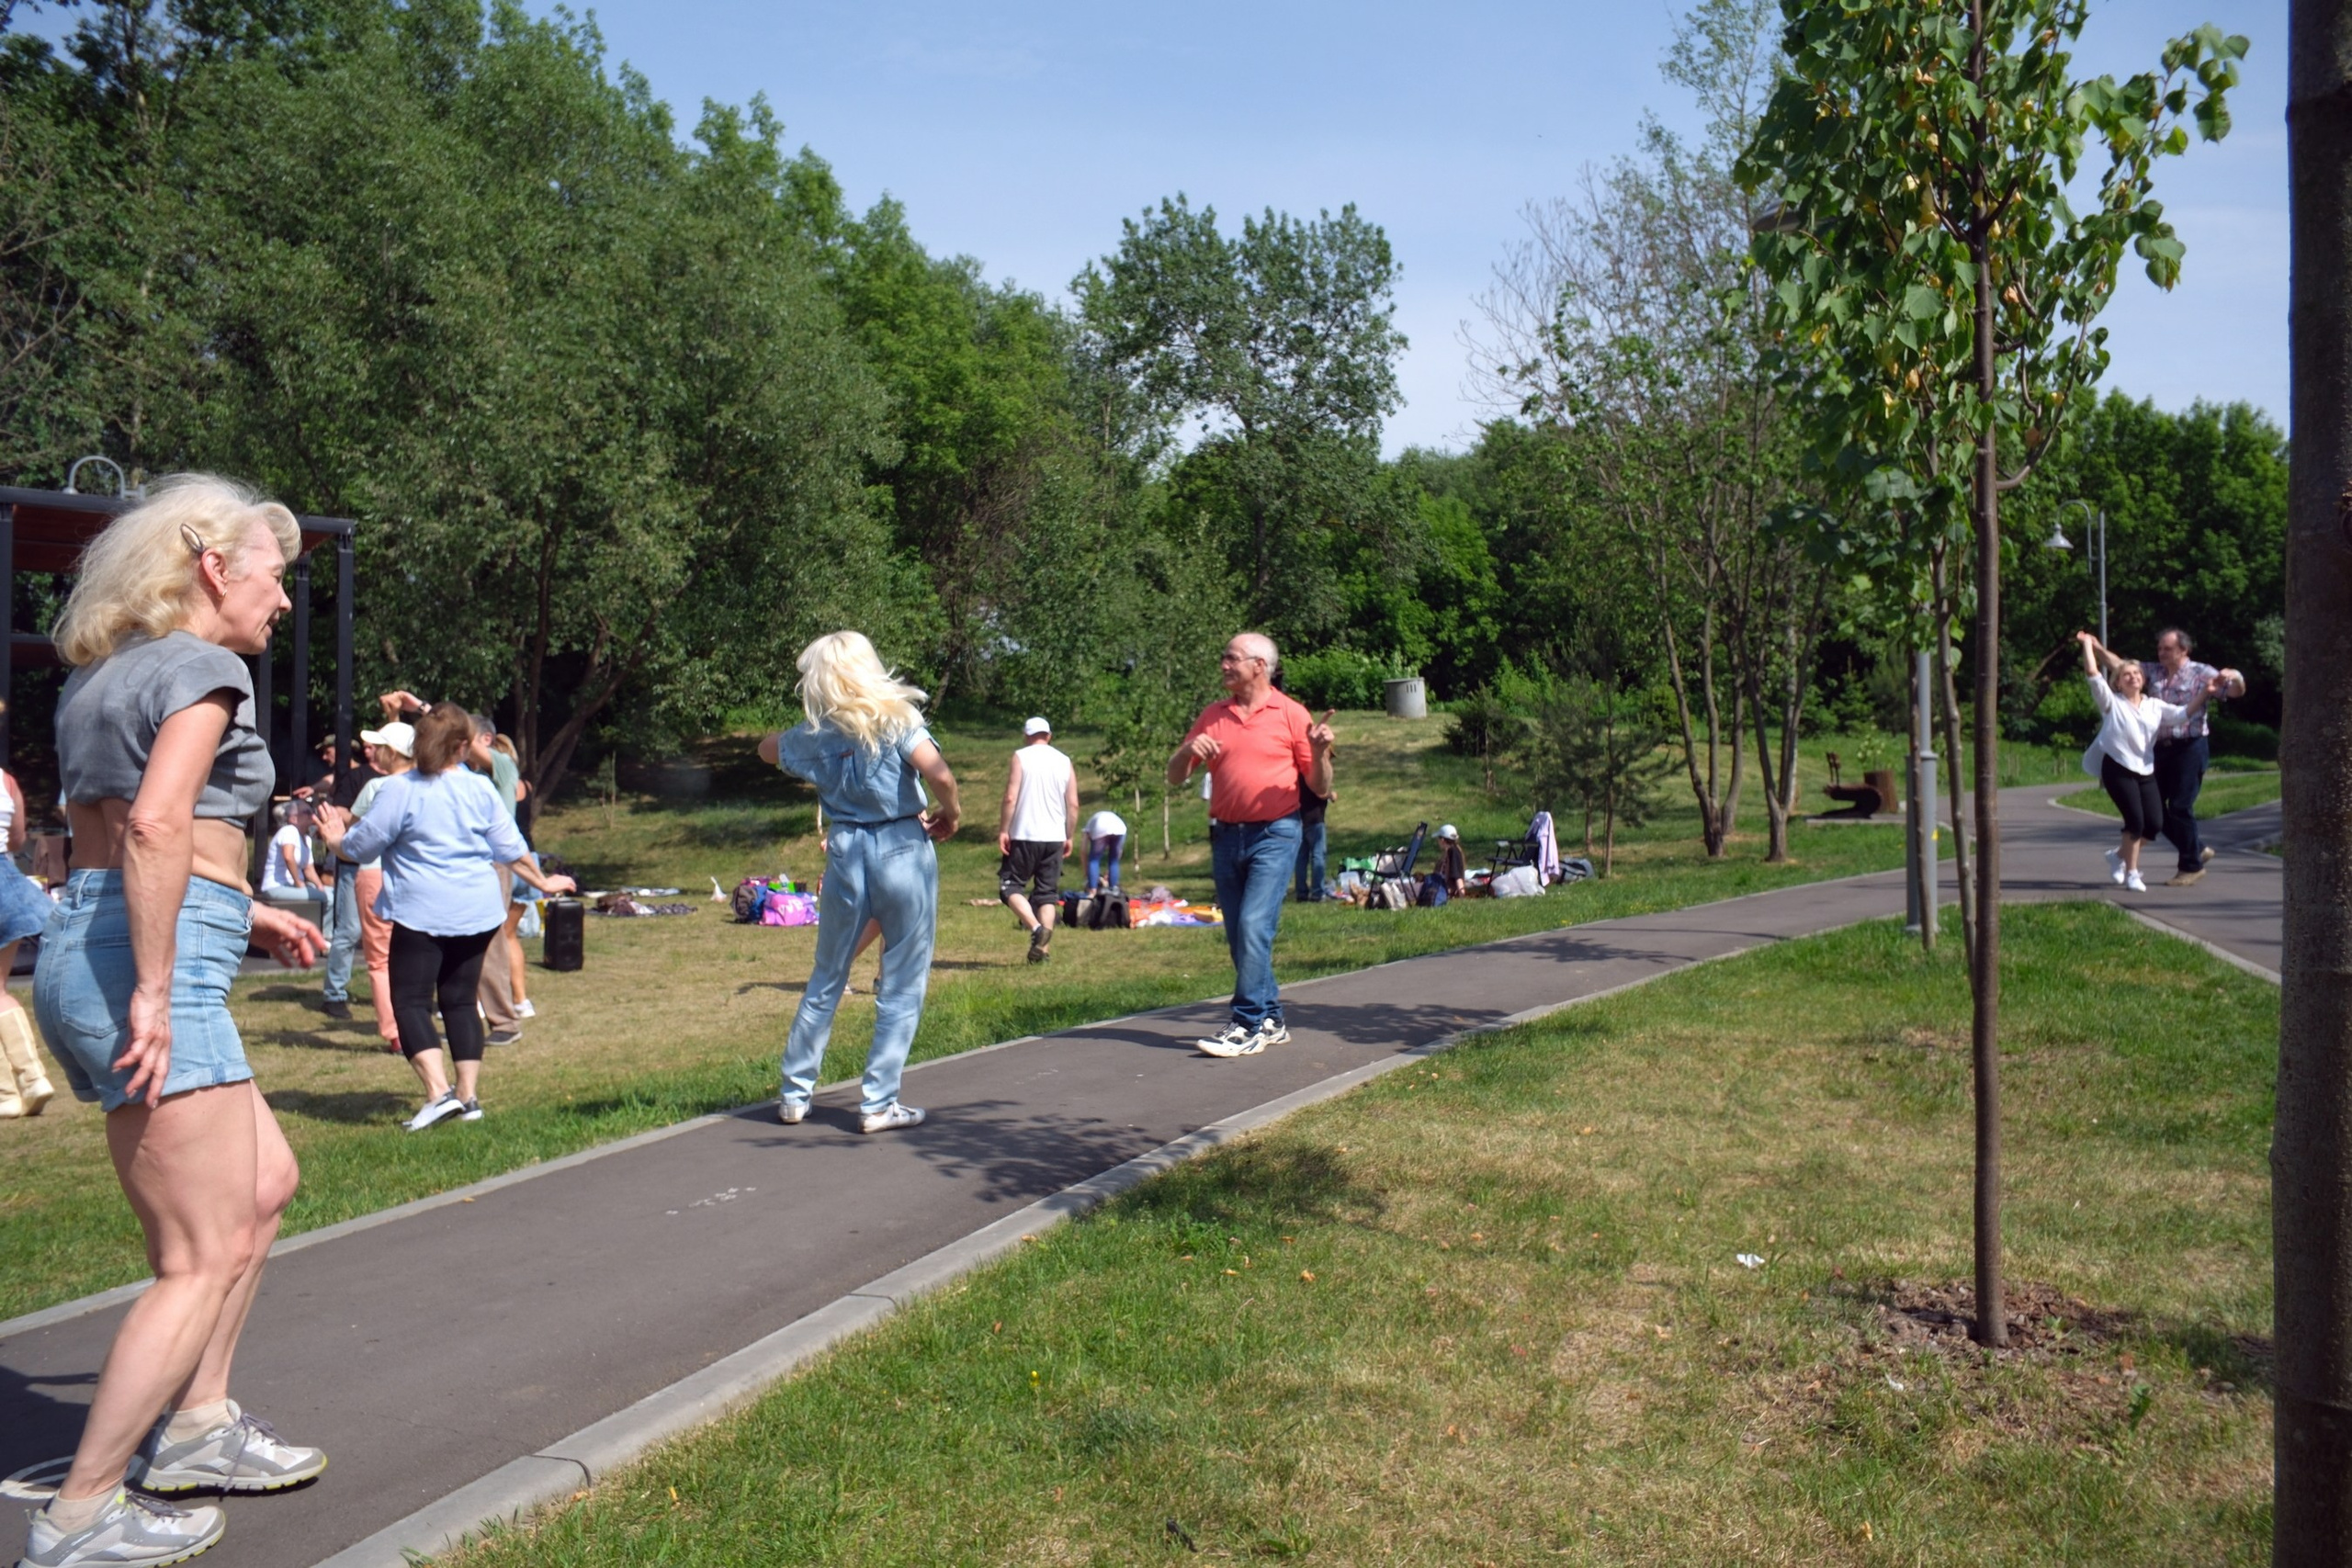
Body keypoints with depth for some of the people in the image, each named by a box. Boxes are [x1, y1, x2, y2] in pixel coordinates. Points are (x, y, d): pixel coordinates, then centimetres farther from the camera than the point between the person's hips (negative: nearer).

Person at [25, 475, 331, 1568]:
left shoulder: (99, 676, 19)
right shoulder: (203, 668, -10)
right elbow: (155, 827, -24)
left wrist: (241, 912, 21)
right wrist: (155, 992, -23)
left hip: (80, 943, 10)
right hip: (153, 958, -10)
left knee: (265, 1183, 21)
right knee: (206, 1257, -2)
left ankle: (196, 1425, 28)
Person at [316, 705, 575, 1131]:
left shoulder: (399, 789, -8)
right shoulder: (481, 788, 5)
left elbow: (361, 847, -2)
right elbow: (511, 848, 11)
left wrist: (337, 840, 20)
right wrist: (542, 882, 26)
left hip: (422, 912, -5)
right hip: (478, 911, 5)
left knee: (411, 1001, 0)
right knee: (460, 1000, 13)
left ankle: (439, 1091, -15)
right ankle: (469, 1096, 12)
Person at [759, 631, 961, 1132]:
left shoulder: (814, 736, 4)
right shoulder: (896, 719, -6)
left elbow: (766, 749, 26)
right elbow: (938, 773, -20)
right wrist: (951, 813, -3)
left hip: (845, 854, 3)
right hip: (904, 850, -3)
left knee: (825, 981, 17)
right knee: (902, 987, 6)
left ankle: (795, 1095, 23)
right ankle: (878, 1104, 6)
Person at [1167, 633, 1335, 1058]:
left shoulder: (1291, 715, -1)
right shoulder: (1213, 716, 10)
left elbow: (1320, 788, 1)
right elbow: (1174, 777, 10)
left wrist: (1320, 752, -18)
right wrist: (1188, 749, -10)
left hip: (1275, 835, -5)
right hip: (1226, 835, 5)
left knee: (1254, 925, -15)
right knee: (1239, 935, 8)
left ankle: (1248, 1026, -9)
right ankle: (1271, 1019, 20)